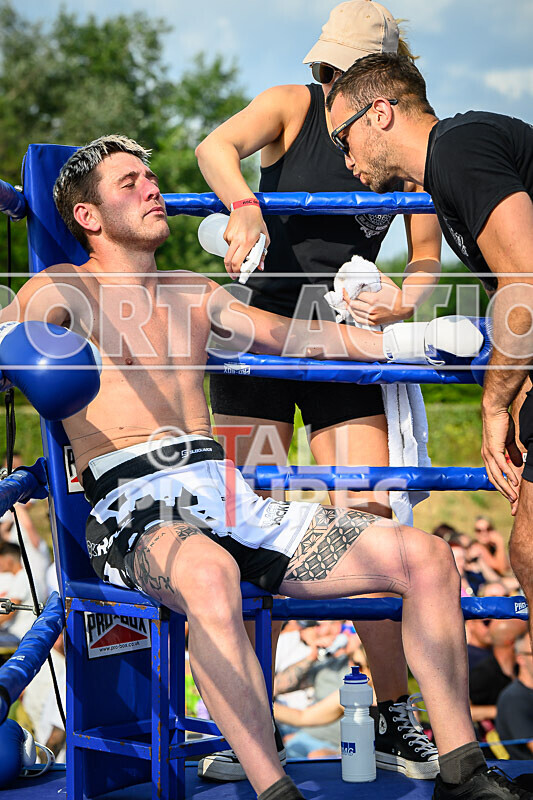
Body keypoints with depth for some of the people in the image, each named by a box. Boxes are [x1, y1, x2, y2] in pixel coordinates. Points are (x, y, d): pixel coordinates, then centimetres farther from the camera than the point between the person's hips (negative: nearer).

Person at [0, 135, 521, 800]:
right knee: (208, 574, -44)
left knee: (424, 555, -9)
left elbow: (294, 335, 33)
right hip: (137, 507, -7)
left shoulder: (193, 292, 28)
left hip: (231, 496, 7)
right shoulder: (64, 290, 8)